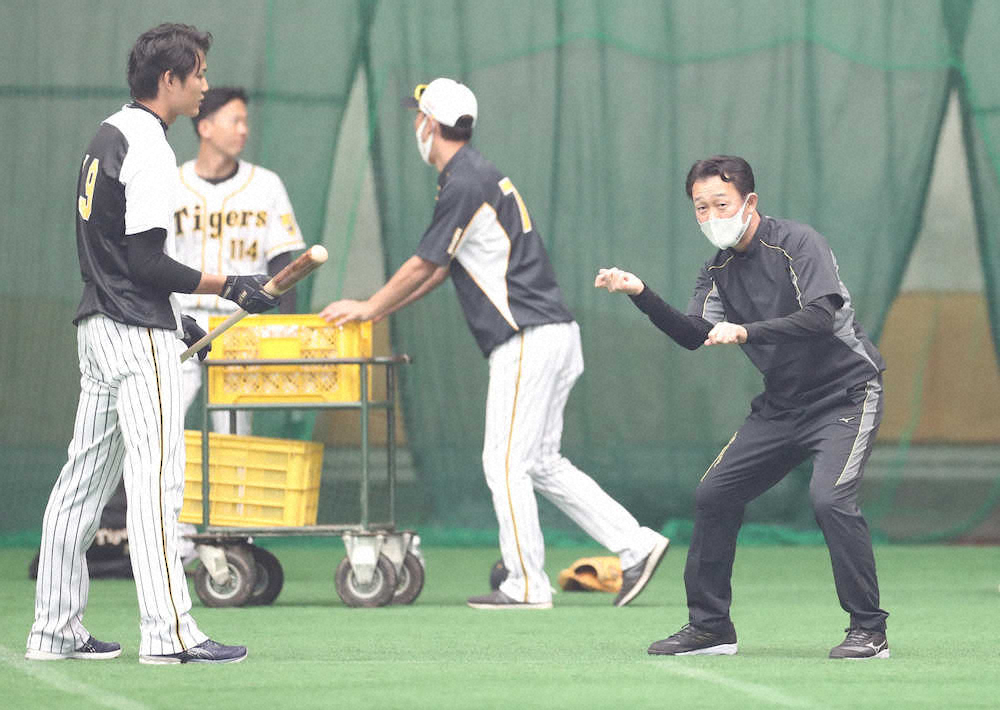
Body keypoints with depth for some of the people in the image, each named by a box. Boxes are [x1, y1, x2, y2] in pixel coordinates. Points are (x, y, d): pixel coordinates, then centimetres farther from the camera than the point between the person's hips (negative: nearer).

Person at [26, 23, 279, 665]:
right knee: (155, 477, -11)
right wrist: (230, 288, -16)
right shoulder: (149, 148, -15)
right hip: (137, 335, -10)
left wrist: (171, 317, 22)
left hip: (98, 324, 10)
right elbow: (145, 260, -20)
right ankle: (168, 633, -15)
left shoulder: (107, 138, 15)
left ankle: (55, 630, 15)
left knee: (86, 478, 12)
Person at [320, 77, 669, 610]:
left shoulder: (465, 184, -13)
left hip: (528, 340, -10)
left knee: (505, 462, -6)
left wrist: (368, 309, 4)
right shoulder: (478, 177, 19)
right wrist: (378, 310, 22)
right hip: (552, 334, 10)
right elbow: (440, 268, 24)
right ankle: (636, 545, 8)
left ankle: (527, 584, -3)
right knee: (541, 464, 12)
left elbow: (423, 266, -8)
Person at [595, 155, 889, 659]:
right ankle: (710, 627, 16)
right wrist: (641, 295, -18)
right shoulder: (718, 271, 7)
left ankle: (869, 632, -17)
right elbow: (693, 334, -5)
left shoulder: (797, 244, -14)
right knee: (713, 495, 4)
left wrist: (745, 332, -34)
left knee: (829, 498, -26)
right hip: (782, 405, 8)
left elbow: (820, 317, -27)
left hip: (846, 395, -8)